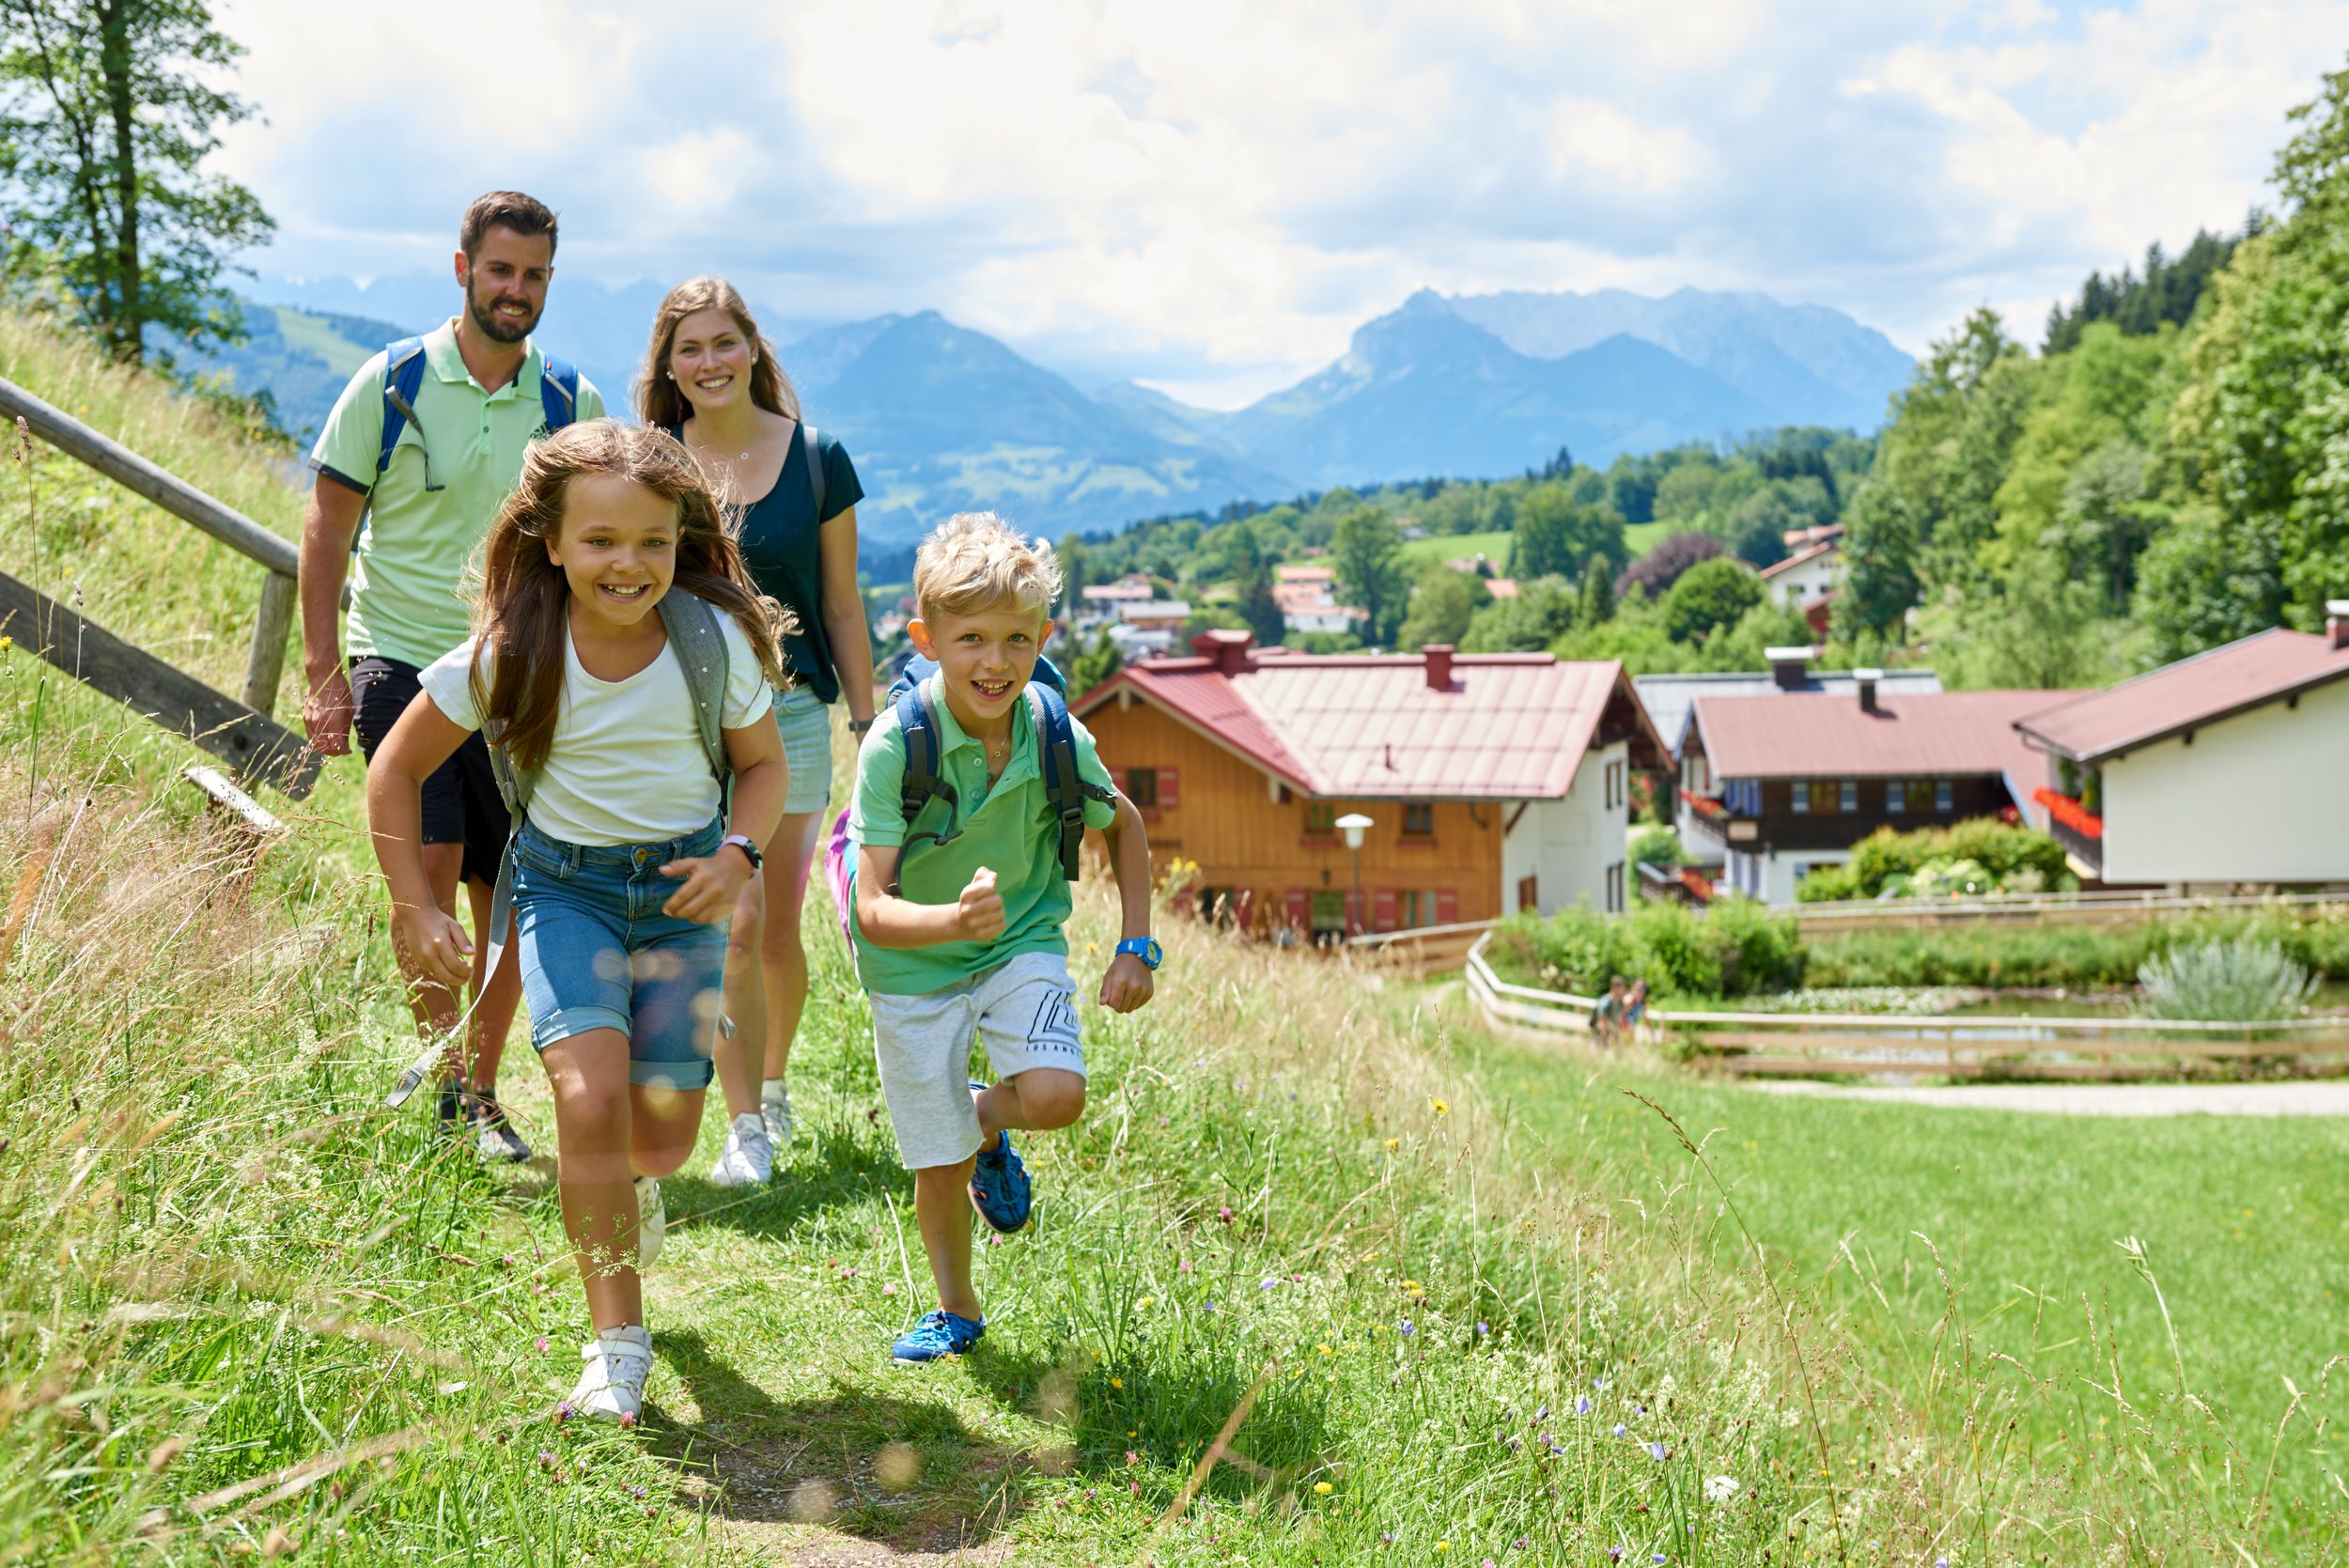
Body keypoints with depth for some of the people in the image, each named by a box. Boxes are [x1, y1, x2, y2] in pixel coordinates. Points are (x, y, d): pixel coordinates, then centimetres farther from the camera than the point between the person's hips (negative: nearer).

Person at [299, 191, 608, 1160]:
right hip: (402, 662, -2)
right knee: (430, 866, -18)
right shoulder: (391, 384, -2)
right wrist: (323, 670, -6)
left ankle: (480, 1093, 19)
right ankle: (439, 1068, -5)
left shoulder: (573, 406, 4)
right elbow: (327, 525, 1)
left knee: (510, 900, 5)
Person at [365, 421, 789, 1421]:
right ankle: (617, 1340, -8)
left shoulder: (717, 640, -13)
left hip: (681, 889, 2)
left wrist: (738, 856, -15)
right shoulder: (508, 655, -16)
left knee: (664, 1136, 1)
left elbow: (763, 765, 4)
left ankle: (626, 1185, 41)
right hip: (565, 883, -1)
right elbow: (396, 772, -2)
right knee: (591, 1100, -22)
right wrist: (414, 909, -6)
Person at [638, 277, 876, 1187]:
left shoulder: (816, 462, 1)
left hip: (792, 711, 1)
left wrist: (866, 724, 6)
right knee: (733, 922, -12)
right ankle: (744, 1125, -1)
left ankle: (772, 1087, 34)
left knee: (778, 933, 8)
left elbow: (841, 608, 6)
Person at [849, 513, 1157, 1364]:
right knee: (939, 1167, 6)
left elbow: (1124, 825, 6)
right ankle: (956, 1310, 35)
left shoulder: (1056, 738, -16)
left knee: (1057, 1096, -23)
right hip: (912, 966, -2)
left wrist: (1136, 947, 0)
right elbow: (875, 910, -28)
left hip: (1023, 943, 2)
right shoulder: (896, 745, -26)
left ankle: (989, 1118, 14)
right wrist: (954, 919, -48)